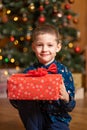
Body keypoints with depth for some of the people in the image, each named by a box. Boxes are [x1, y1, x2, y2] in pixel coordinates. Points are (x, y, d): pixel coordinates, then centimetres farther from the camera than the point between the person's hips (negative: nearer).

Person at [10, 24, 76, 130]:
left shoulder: (63, 71, -6)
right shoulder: (29, 72, 0)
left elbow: (70, 107, -7)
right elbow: (17, 104, 3)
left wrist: (66, 98, -30)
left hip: (57, 118, -4)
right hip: (35, 118, 5)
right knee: (25, 103, -25)